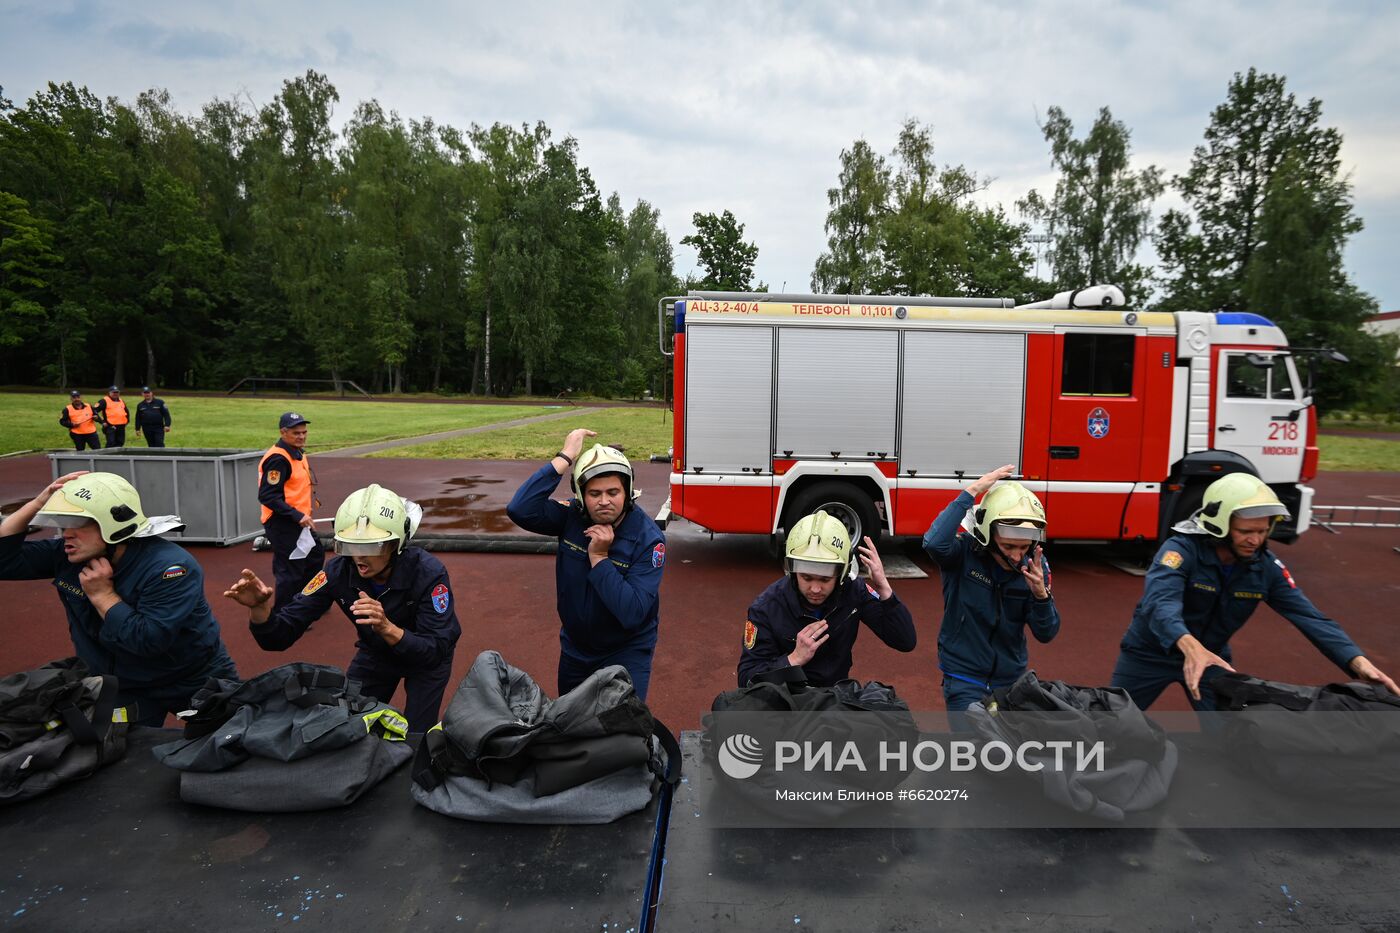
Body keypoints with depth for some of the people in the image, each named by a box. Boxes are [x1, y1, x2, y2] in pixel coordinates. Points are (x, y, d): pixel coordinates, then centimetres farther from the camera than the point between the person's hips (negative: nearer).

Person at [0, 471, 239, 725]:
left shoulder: (169, 567, -31)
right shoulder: (67, 554, -9)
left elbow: (149, 642, -35)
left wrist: (102, 594, -30)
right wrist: (37, 503, -18)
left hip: (195, 682, -4)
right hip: (122, 685, 5)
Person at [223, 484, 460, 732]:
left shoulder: (428, 572, -34)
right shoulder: (338, 571, -24)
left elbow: (435, 652, -36)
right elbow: (280, 637, -22)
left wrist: (387, 628, -53)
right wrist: (260, 608, -44)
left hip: (426, 657, -3)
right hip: (376, 653, 3)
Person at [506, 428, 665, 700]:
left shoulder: (648, 538, -26)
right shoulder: (571, 516, -16)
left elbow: (632, 614, -32)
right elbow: (520, 510, -34)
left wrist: (598, 557, -33)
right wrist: (565, 457, -34)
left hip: (626, 651, -4)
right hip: (574, 646, 4)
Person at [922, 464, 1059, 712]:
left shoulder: (1034, 564, -8)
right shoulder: (964, 551, -18)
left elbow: (1046, 634, -7)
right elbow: (934, 543, -43)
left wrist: (1041, 595, -27)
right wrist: (971, 492, -36)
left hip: (1011, 679, 5)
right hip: (964, 677, -4)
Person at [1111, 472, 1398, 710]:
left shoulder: (1266, 567, -10)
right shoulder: (1181, 549, -28)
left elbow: (1309, 616, -13)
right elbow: (1160, 602, -44)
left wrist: (1358, 662, -30)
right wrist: (1190, 646, -62)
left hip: (1211, 657, 4)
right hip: (1150, 653, -4)